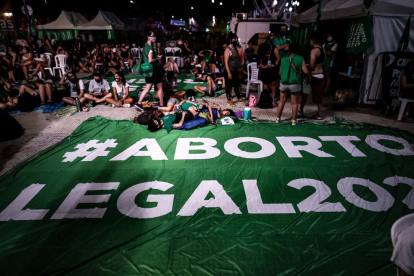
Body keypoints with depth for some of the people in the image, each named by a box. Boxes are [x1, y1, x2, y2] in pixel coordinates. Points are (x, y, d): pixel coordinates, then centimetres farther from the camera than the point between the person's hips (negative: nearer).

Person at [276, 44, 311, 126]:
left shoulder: (283, 59, 3)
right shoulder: (300, 59, -4)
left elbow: (280, 73, 10)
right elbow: (306, 71, -6)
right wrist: (309, 76, 14)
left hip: (284, 83, 2)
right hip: (294, 84, -2)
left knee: (282, 101, 14)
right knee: (294, 103, 8)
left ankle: (278, 119, 21)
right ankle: (293, 121, 13)